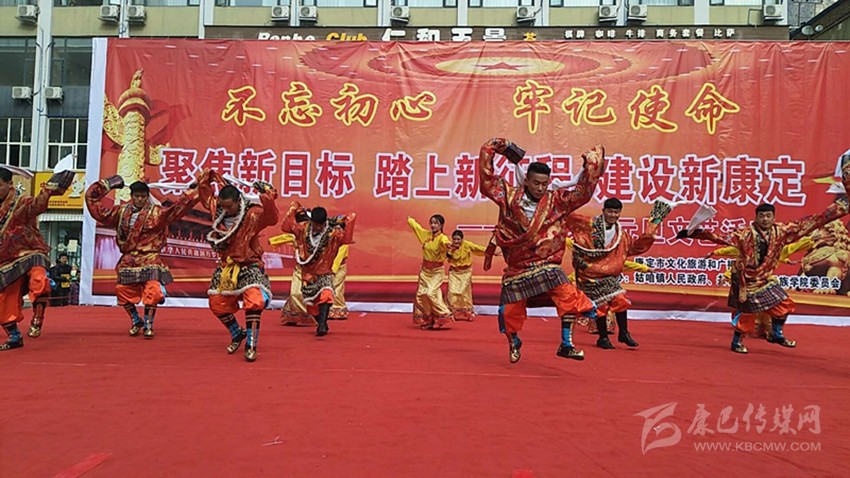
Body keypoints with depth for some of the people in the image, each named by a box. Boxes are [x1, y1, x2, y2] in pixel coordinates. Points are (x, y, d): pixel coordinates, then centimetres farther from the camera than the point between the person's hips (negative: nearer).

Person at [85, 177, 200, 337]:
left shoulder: (157, 212, -1)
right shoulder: (120, 212, 9)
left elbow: (181, 206, -9)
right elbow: (93, 204, 14)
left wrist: (195, 188, -14)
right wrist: (106, 185, 10)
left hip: (149, 259, -3)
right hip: (128, 259, 4)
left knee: (151, 292, -17)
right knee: (123, 291, 1)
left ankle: (148, 325, 3)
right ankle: (135, 321, 27)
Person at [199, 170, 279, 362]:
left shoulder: (253, 215, -13)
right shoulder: (218, 211, 0)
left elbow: (272, 216, -25)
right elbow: (206, 195, 15)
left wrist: (267, 194, -28)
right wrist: (206, 179, 7)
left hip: (249, 266, -5)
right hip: (225, 266, 6)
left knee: (254, 302, -23)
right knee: (217, 303, 9)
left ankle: (251, 345, -12)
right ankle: (237, 334, 33)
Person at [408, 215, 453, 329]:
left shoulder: (442, 238, -17)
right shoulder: (426, 234, 1)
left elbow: (445, 243, -43)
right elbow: (413, 224, 17)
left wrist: (448, 244, -66)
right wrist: (410, 219, 37)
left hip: (436, 272, -6)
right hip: (425, 270, 7)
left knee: (431, 293, -18)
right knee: (421, 294, 5)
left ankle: (444, 316, -6)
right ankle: (426, 320, 17)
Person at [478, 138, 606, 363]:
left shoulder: (557, 201, 2)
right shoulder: (509, 196, -1)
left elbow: (583, 192, 2)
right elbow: (487, 178, 0)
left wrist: (592, 163, -3)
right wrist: (494, 148, -1)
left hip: (546, 266, 0)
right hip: (517, 269, 0)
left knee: (568, 297, -20)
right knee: (511, 312, 5)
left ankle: (566, 344, -5)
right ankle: (514, 344, 36)